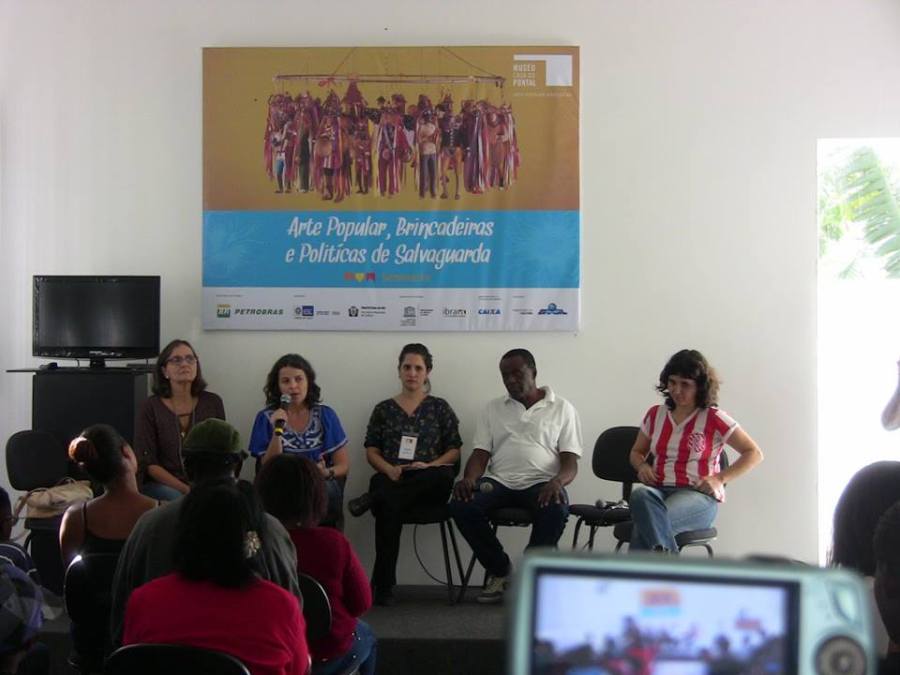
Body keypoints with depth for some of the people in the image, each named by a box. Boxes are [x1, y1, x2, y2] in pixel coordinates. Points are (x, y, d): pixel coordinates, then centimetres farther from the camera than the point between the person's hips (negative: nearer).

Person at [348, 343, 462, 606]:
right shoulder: (384, 409, 19)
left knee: (445, 476, -37)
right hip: (391, 480, 0)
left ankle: (372, 499, -33)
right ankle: (384, 587, -33)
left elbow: (454, 451, 10)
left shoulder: (439, 407, 17)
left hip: (428, 484, 1)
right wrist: (390, 470, -9)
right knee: (389, 506, -37)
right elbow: (371, 451, 12)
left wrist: (429, 466, -10)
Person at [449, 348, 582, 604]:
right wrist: (469, 478, -12)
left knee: (556, 510, -37)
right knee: (461, 505, -28)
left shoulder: (562, 408, 10)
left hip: (541, 483, -2)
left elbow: (570, 462, 3)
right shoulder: (493, 408, 19)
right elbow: (480, 454, 11)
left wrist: (558, 481, -21)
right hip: (500, 481, 2)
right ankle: (500, 570, -5)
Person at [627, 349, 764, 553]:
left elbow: (754, 454, 4)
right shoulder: (656, 415, 15)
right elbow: (637, 452, 30)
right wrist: (642, 466, 5)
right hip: (659, 490, 4)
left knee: (645, 521, -36)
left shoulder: (713, 418, 2)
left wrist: (719, 479, -7)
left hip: (699, 496, -3)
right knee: (640, 495, -37)